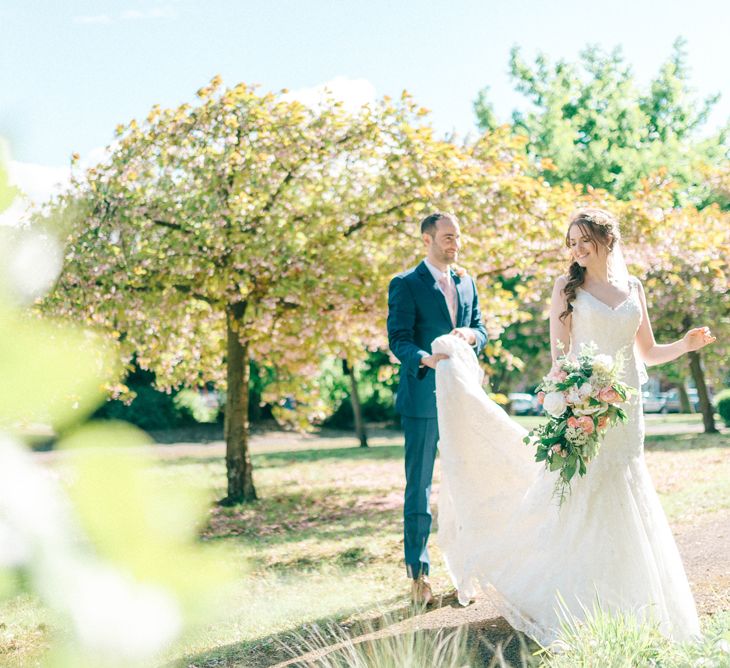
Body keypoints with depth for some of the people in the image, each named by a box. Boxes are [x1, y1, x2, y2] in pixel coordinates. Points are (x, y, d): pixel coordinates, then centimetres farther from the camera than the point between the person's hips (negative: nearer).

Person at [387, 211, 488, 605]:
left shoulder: (467, 283, 14)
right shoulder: (406, 285, -4)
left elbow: (481, 330, 15)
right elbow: (398, 339, -11)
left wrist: (470, 335, -9)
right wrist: (425, 359, -30)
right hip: (423, 396, -5)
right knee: (419, 485, 0)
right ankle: (418, 572, 6)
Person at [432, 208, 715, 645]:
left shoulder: (633, 288, 12)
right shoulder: (568, 287, 0)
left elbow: (648, 352, 16)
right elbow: (558, 353, -4)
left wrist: (686, 344, -1)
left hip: (626, 413, 4)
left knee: (625, 509, 7)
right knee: (577, 507, -5)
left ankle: (622, 612, 17)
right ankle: (573, 613, 4)